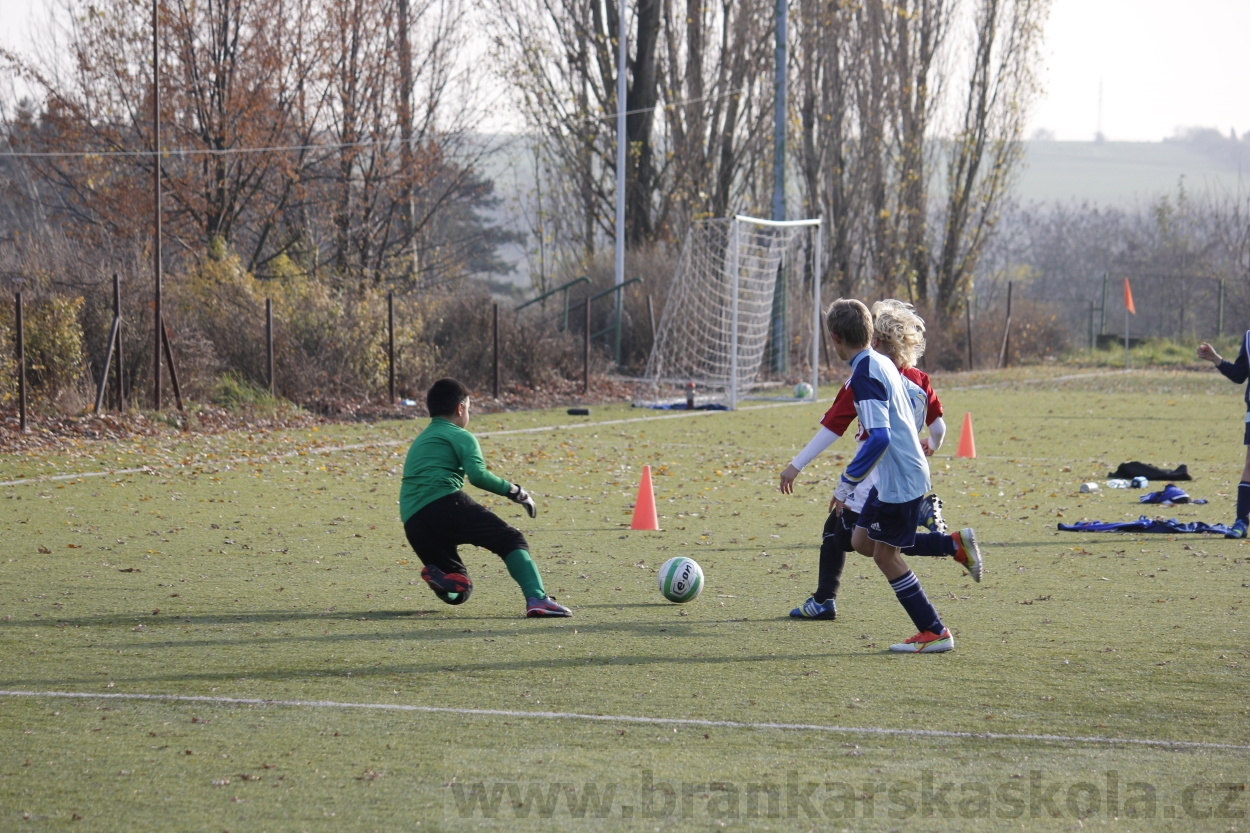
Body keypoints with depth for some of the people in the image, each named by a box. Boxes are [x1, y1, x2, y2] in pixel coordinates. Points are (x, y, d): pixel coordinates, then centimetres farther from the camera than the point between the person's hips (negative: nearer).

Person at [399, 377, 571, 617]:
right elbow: (478, 475, -9)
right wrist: (514, 491, -2)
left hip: (413, 523, 7)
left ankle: (436, 575, -18)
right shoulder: (460, 436, 9)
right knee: (511, 540, -4)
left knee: (457, 592, 16)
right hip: (444, 504, -7)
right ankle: (537, 598, -27)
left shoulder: (420, 441, 33)